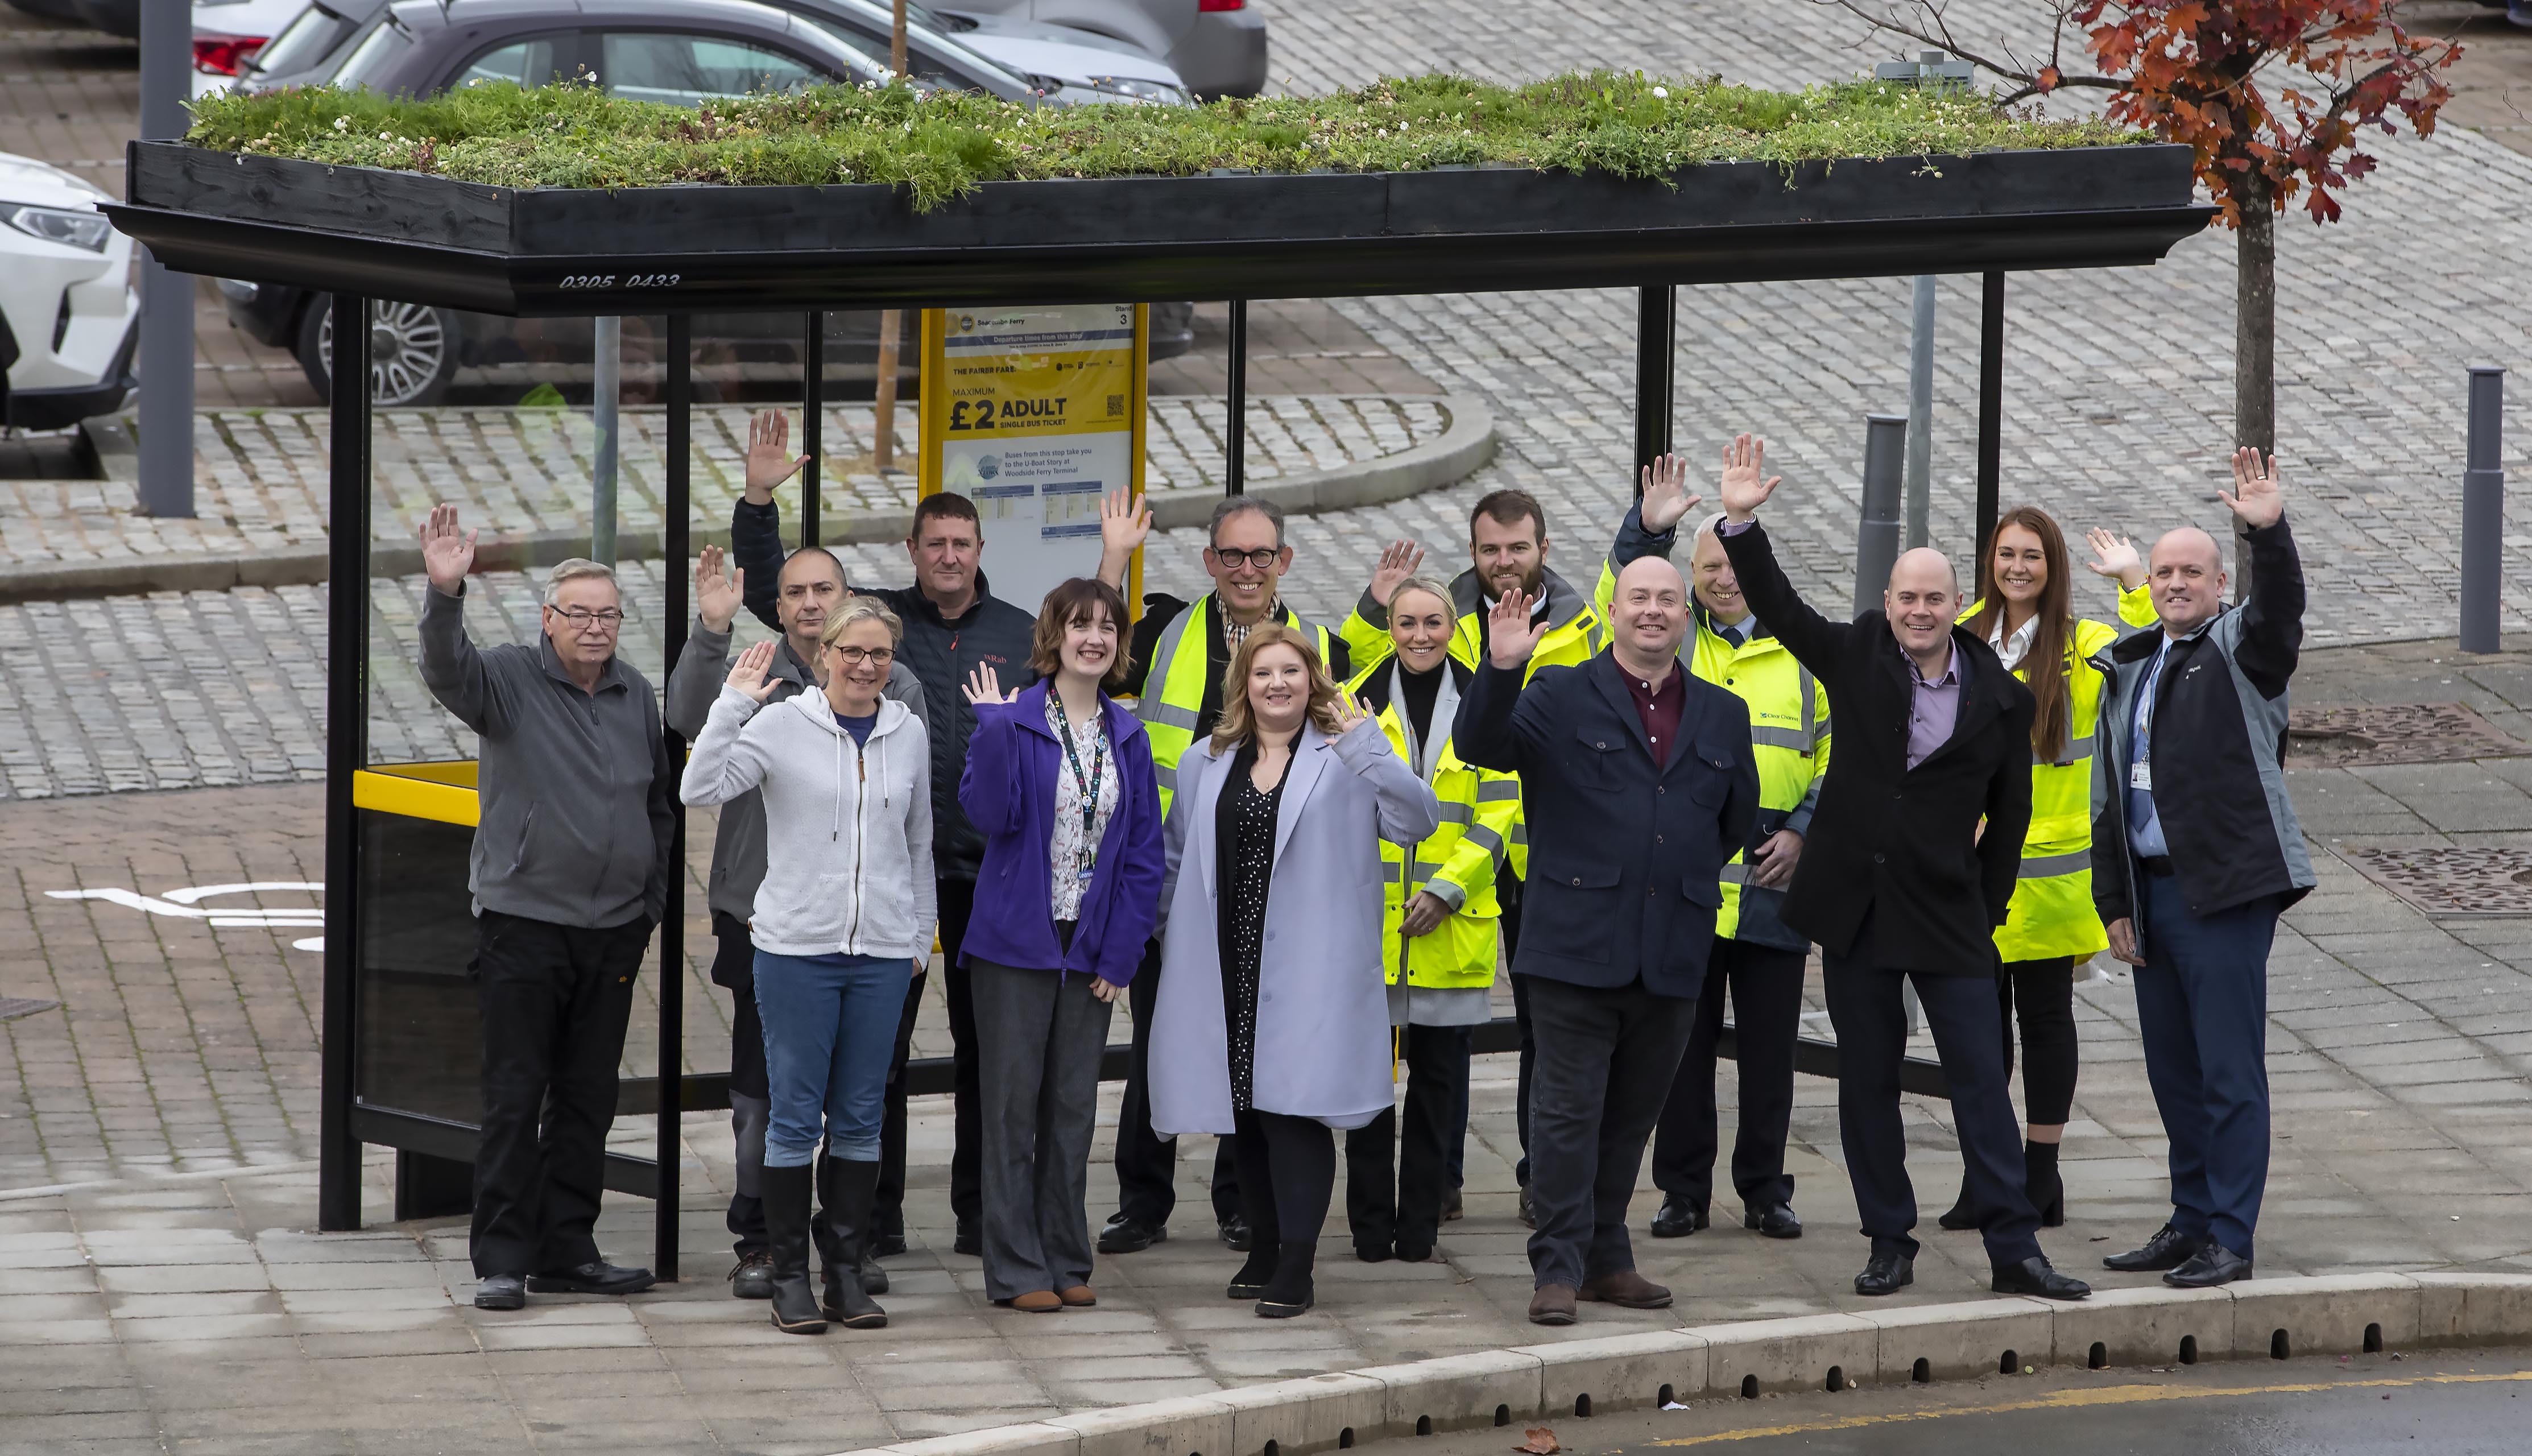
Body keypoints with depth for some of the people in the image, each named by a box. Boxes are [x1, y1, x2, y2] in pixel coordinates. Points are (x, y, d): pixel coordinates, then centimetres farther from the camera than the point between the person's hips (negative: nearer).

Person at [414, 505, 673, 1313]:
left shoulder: (636, 695, 10)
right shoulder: (511, 680, -4)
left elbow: (660, 805, 20)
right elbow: (448, 671, -26)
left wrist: (651, 904, 16)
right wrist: (445, 593, -43)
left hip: (613, 934, 5)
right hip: (523, 925, -5)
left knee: (587, 1101, 10)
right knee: (514, 1098, -4)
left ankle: (568, 1252, 17)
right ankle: (502, 1261, -1)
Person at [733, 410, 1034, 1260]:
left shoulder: (1020, 634, 10)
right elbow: (770, 588, -1)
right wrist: (759, 500, -12)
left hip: (988, 870, 2)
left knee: (985, 1047, 8)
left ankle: (982, 1212, 17)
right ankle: (875, 1215, 5)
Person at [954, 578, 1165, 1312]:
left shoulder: (1128, 737, 7)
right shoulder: (1015, 722, -6)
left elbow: (1144, 852, 6)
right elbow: (990, 813, -19)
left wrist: (1121, 954, -1)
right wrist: (991, 728, -24)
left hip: (1090, 949, 4)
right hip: (1015, 944, -4)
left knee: (1074, 1108, 9)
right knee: (1013, 1106, 0)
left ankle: (1066, 1260, 17)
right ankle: (1016, 1270, 5)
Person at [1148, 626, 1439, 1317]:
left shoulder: (1344, 760, 1)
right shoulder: (1206, 762, 14)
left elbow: (1418, 820, -11)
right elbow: (1177, 860, 22)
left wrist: (1369, 748, -20)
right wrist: (1173, 940, 15)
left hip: (1308, 968, -5)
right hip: (1228, 966, 5)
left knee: (1294, 1102, -11)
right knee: (1244, 1110, 9)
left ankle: (1295, 1267, -11)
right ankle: (1264, 1249, 21)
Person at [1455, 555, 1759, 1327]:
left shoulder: (1722, 715, 14)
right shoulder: (1561, 696, 2)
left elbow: (1737, 821, 23)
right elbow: (1481, 746, -12)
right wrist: (1500, 670, -26)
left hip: (1672, 958, 4)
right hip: (1578, 944, -4)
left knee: (1633, 1111, 11)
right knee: (1569, 1109, -4)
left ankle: (1605, 1257, 20)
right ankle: (1559, 1267, -2)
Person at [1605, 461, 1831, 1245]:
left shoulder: (1802, 652, 8)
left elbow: (1835, 756, 9)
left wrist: (1804, 830, -4)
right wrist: (1648, 529, -25)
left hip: (1773, 880, 0)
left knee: (1768, 1047, 5)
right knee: (1684, 1042, 4)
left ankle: (1765, 1191, 14)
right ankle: (1684, 1190, 12)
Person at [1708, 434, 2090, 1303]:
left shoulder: (2000, 700, 0)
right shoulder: (1856, 660, 2)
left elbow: (2009, 813, 6)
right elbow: (1776, 607, 2)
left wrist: (1986, 908, 6)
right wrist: (1741, 523, -10)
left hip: (1949, 914, -2)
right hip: (1855, 907, 2)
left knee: (1982, 1080, -4)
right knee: (1867, 1084, 6)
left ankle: (2014, 1249, -1)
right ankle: (1890, 1247, 15)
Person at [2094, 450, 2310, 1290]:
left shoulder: (2242, 652, -2)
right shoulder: (2131, 671, 17)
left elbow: (2280, 612, -26)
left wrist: (2269, 533, -43)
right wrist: (2114, 902, 13)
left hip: (2226, 890, -7)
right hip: (2152, 891, 7)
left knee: (2230, 1071, -6)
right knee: (2174, 1071, 12)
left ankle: (2230, 1240, -4)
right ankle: (2192, 1223, 21)